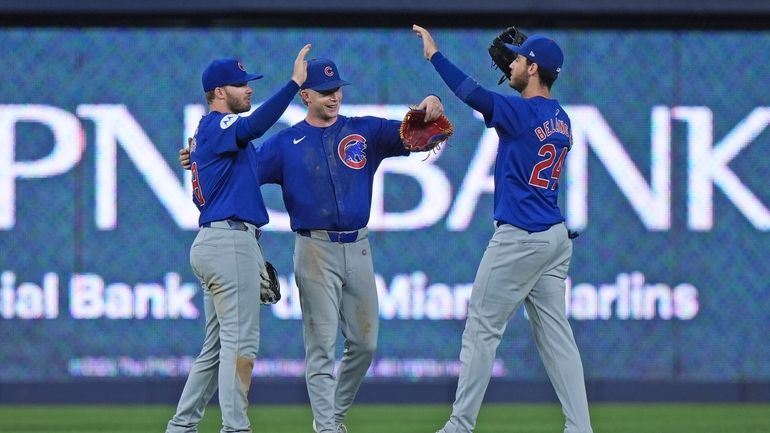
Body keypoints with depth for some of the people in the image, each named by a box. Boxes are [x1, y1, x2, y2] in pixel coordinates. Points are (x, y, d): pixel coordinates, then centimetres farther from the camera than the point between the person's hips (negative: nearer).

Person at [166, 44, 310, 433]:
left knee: (216, 346, 14)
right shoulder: (218, 126, -10)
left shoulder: (207, 131, 22)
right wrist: (294, 84, -36)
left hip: (213, 241, 10)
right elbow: (253, 126, -31)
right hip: (230, 241, -10)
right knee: (240, 340, -11)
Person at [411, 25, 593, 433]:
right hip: (556, 237, 8)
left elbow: (471, 93, -22)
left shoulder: (523, 111, -14)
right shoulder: (560, 119, 12)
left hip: (519, 238, -8)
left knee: (482, 327, 0)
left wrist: (434, 54, -16)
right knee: (555, 333, 7)